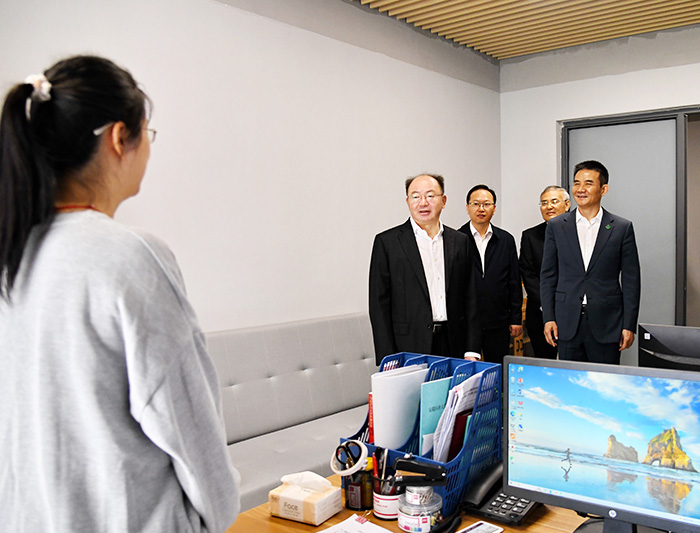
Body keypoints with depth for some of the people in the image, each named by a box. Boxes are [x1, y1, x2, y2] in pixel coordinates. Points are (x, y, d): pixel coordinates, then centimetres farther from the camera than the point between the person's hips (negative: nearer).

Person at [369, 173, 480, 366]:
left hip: (453, 345, 3)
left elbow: (470, 299, 10)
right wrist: (388, 361, -8)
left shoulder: (459, 241, 10)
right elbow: (379, 304, -3)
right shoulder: (387, 242, -1)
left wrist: (471, 351, 4)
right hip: (410, 347, -3)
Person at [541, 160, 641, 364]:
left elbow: (631, 280, 2)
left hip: (606, 324, -1)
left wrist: (629, 325, -2)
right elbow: (548, 276, 6)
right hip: (567, 323, 1)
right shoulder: (556, 226, 5)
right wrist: (548, 318, 0)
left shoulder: (622, 228, 1)